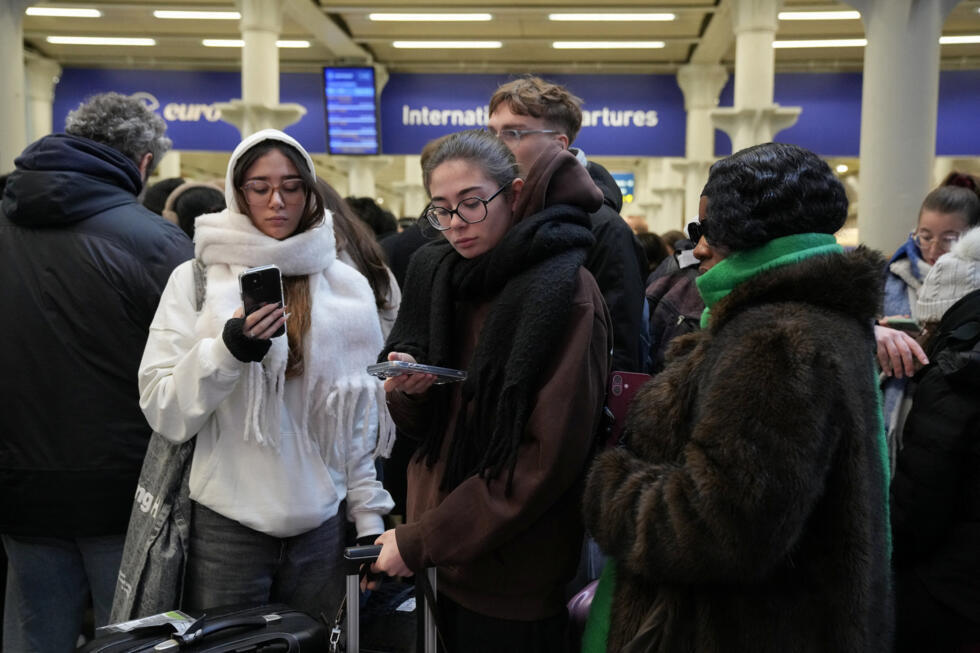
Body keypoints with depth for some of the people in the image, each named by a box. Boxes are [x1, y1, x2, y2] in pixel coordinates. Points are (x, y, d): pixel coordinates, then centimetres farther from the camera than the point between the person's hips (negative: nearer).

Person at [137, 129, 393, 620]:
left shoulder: (347, 285, 3)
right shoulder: (195, 279, -2)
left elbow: (363, 412, 6)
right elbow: (163, 412, -7)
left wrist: (369, 518, 5)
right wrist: (228, 349, -23)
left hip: (322, 523, 2)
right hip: (225, 524, -2)